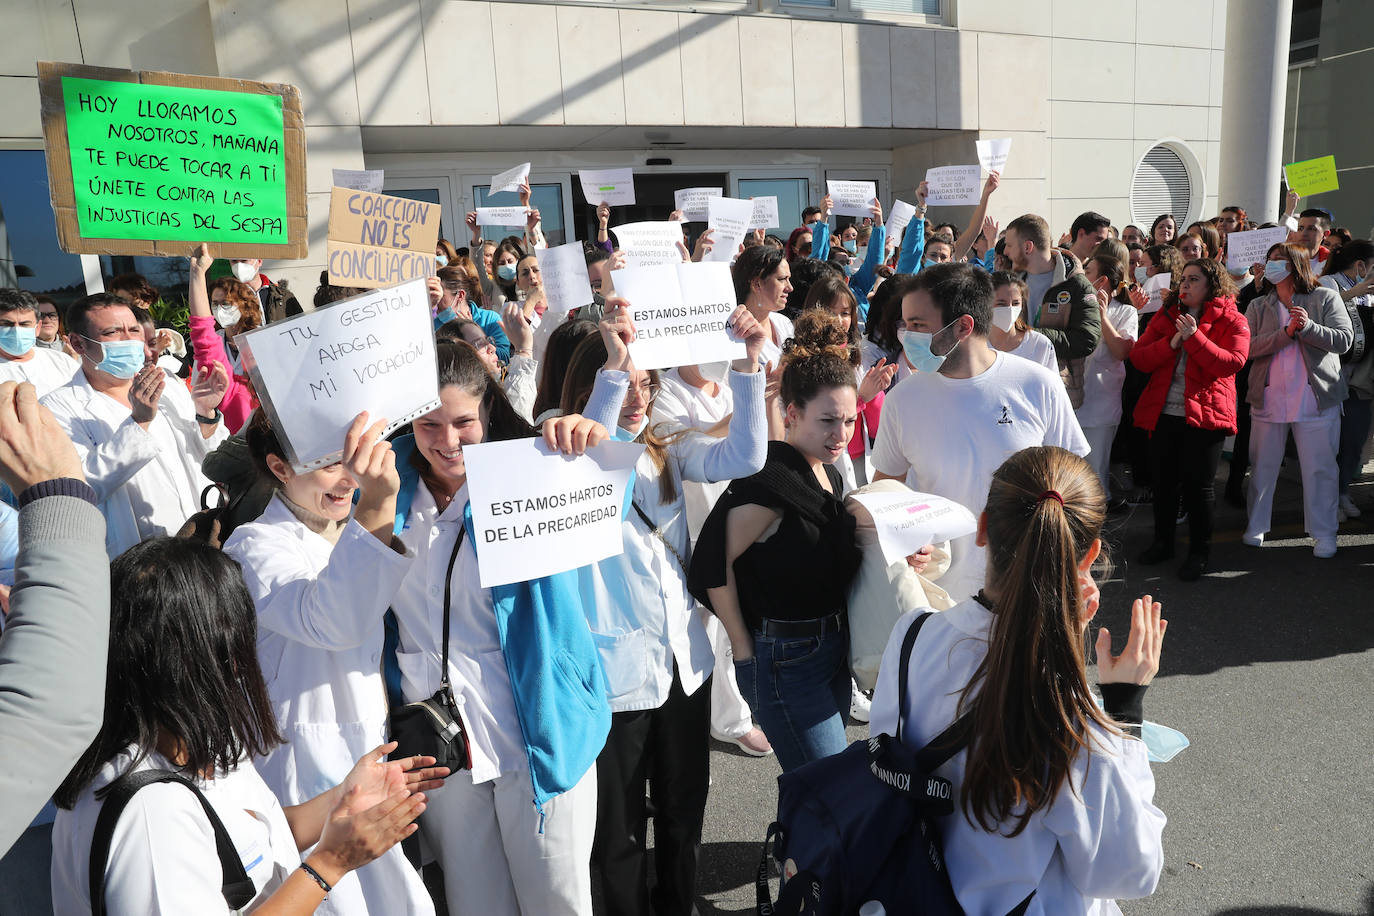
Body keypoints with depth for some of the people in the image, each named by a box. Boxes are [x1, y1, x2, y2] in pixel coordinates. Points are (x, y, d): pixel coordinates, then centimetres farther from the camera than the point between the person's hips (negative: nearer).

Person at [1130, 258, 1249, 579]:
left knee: (1197, 486, 0)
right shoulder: (1165, 316, 11)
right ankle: (1162, 541, 28)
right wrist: (1171, 343, -14)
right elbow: (1138, 357, 1)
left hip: (1204, 414, -4)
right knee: (1163, 481, 11)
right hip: (1163, 413, 4)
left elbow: (1232, 362, -16)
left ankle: (1199, 552, 15)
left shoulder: (1231, 321, 0)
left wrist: (1194, 337, -21)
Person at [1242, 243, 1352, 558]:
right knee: (1263, 466, 9)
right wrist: (1286, 333, -16)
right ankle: (1256, 525, 23)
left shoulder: (1326, 298, 4)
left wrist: (1308, 327, -19)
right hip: (1268, 399, 2)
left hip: (1316, 399, -2)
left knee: (1320, 468, 2)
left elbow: (1344, 340, -6)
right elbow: (1248, 347, -5)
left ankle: (1324, 533, 13)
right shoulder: (1258, 307, 9)